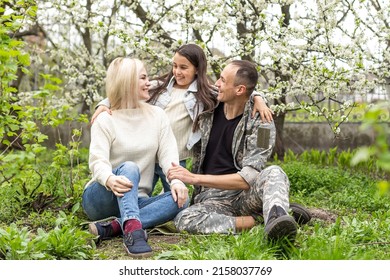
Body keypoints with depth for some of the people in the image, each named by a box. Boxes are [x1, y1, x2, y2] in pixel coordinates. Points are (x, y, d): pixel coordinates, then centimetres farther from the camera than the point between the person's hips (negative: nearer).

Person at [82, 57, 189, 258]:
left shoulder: (157, 115, 6)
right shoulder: (105, 120, -7)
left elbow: (168, 154, -5)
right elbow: (97, 160, -20)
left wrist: (176, 181, -26)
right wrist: (110, 180, -44)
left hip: (135, 201, 4)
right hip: (101, 199, -4)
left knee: (181, 199, -23)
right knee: (129, 168, -33)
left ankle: (112, 228, -35)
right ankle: (133, 230, -53)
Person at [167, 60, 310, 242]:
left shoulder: (261, 124, -9)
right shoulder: (207, 111, 6)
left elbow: (247, 179, -17)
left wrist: (194, 178, -18)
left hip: (245, 195, -2)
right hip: (211, 198, 3)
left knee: (273, 173, -32)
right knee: (183, 220, -31)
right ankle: (260, 219, -26)